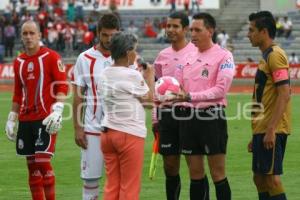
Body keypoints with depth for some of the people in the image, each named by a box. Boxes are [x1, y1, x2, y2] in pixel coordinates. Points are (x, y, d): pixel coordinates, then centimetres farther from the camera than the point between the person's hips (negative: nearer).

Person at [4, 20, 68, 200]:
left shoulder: (52, 57, -4)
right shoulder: (19, 62, 13)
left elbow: (62, 86, -8)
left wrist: (57, 110, -19)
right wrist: (12, 119, 18)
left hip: (46, 119, -6)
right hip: (25, 120, 6)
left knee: (43, 162, -12)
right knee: (32, 166, 6)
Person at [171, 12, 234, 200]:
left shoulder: (223, 56, -6)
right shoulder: (188, 56, 13)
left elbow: (221, 89, -15)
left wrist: (191, 96, -22)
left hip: (212, 118, -6)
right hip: (188, 117, 6)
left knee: (218, 174, -3)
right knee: (195, 173, 9)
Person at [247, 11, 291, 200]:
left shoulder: (275, 55, -12)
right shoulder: (267, 56, 18)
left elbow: (284, 94, -20)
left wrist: (271, 129, -24)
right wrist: (256, 135, 22)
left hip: (272, 131, -10)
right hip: (262, 129, 10)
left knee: (271, 177, -9)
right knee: (259, 178, 11)